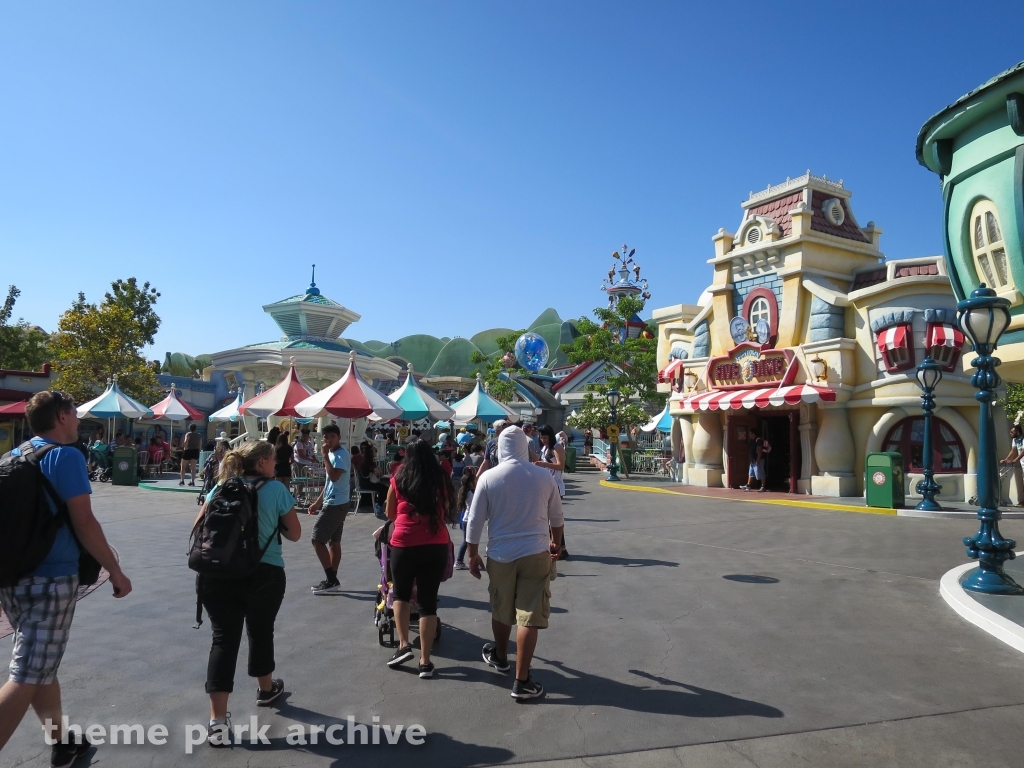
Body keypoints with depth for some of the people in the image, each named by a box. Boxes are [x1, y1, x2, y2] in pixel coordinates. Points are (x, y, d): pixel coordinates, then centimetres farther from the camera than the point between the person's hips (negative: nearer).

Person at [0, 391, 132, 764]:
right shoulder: (66, 455, -13)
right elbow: (83, 522, -17)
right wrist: (115, 571, -10)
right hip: (51, 579, -8)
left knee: (40, 666, 19)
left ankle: (61, 743, 33)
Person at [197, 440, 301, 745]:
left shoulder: (220, 488, 8)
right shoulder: (276, 490, -3)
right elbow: (295, 534, 1)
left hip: (216, 573, 2)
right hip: (264, 574, -2)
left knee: (224, 638, 3)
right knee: (261, 632, 18)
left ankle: (217, 721, -2)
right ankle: (265, 689, 41)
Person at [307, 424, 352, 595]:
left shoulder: (341, 454, -16)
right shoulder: (333, 454, 15)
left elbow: (334, 476, -31)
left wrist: (325, 455, -23)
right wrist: (318, 502, 22)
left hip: (336, 504, -10)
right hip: (335, 503, 10)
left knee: (318, 540, -9)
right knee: (334, 541, 12)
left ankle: (331, 580, -6)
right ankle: (332, 581, 18)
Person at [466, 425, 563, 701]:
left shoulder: (488, 478, -7)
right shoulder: (544, 476, -3)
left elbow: (475, 521, -5)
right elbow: (557, 518, 8)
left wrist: (473, 554, 8)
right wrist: (555, 543, 25)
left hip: (500, 554, 1)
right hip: (535, 553, -1)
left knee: (501, 610, 20)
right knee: (529, 616, 3)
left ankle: (500, 657, 43)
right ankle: (522, 681, 5)